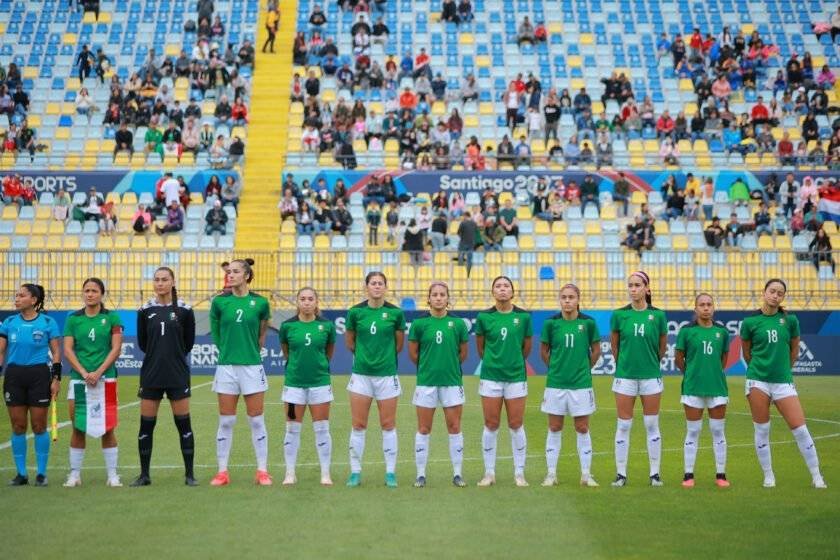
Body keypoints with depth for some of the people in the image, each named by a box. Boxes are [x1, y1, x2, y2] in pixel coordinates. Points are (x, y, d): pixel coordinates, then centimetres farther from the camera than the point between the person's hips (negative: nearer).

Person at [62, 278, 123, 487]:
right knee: (78, 427, 4)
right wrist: (84, 373, -10)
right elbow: (67, 349, 2)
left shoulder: (111, 317, 3)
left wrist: (98, 372, -11)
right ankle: (74, 474, 13)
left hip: (105, 379, -1)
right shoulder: (73, 319, 7)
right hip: (78, 379, 1)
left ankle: (112, 475, 8)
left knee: (107, 428, 0)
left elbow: (116, 348, -2)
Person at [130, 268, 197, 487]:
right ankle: (144, 474, 15)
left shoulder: (184, 310, -2)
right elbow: (142, 342, 13)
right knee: (146, 425, 4)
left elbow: (189, 342, 8)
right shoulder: (145, 311, 3)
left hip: (178, 375, -2)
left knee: (184, 424, 1)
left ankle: (189, 474, 9)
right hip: (151, 375, 2)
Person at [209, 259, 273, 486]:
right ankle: (222, 472, 12)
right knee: (226, 421, 5)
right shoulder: (219, 301, 0)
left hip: (252, 366, -1)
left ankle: (262, 471, 11)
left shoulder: (260, 302, -2)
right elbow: (215, 331, 14)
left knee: (257, 420, 3)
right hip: (226, 365, 1)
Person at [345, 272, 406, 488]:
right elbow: (349, 342, 11)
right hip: (361, 374, 1)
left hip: (387, 374, -1)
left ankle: (391, 473, 14)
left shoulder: (395, 312, -3)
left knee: (388, 425, 5)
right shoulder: (355, 312, -2)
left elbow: (399, 344, 8)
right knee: (358, 425, 4)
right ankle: (355, 472, 13)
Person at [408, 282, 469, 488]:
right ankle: (421, 474, 12)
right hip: (426, 381, -1)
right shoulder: (419, 323, -2)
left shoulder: (457, 323, 1)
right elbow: (413, 353, 5)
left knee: (454, 427, 4)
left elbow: (463, 353, 9)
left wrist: (449, 364, 9)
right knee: (423, 429, 4)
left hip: (452, 381, 1)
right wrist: (429, 365, 7)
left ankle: (457, 474, 14)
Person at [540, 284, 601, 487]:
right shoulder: (551, 323, -3)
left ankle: (586, 475, 14)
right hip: (555, 384, 1)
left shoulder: (588, 322, -4)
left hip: (581, 384, 0)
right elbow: (544, 351, 9)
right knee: (554, 428, 7)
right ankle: (551, 474, 16)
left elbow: (596, 351, 8)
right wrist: (556, 368, 8)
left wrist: (585, 369, 9)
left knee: (582, 428, 5)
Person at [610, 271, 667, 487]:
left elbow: (662, 346, 10)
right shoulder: (619, 315, -2)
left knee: (652, 425, 6)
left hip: (651, 375, 0)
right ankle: (621, 473, 11)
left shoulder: (658, 315, -2)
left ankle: (655, 473, 15)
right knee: (623, 425, 3)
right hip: (625, 376, 0)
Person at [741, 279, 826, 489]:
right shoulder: (749, 322, -1)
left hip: (783, 381, 1)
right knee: (762, 430, 3)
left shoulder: (790, 320, 2)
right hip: (757, 381, -1)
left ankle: (816, 477, 7)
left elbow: (794, 350, 14)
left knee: (800, 429, -4)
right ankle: (768, 476, 16)